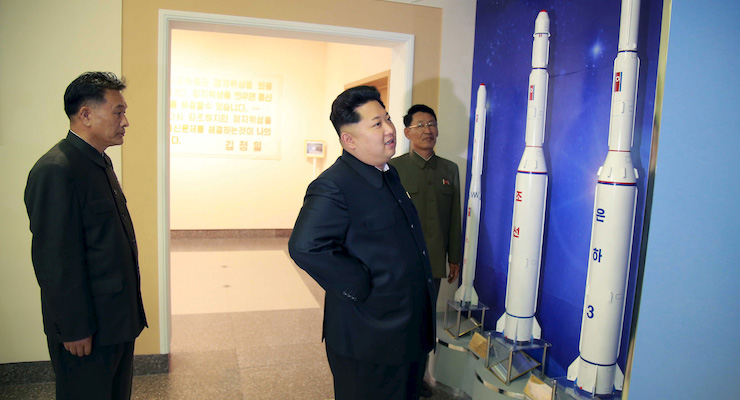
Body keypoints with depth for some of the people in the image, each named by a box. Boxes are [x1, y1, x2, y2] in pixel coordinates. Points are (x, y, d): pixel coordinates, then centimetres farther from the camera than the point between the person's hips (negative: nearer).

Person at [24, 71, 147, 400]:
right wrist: (74, 329, -18)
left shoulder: (99, 162, 9)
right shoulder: (55, 171, -22)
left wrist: (128, 308, 17)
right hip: (86, 328, -9)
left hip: (117, 318, 9)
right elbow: (56, 260, -23)